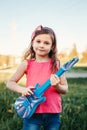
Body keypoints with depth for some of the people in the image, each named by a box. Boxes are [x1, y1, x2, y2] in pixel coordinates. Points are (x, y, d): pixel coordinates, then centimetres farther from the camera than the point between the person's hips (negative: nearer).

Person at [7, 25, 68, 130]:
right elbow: (10, 83, 5)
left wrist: (57, 86, -18)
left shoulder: (56, 64, 0)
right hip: (32, 112, -1)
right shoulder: (27, 64, -1)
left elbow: (65, 89, 4)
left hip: (53, 113, 1)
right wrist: (22, 89, -14)